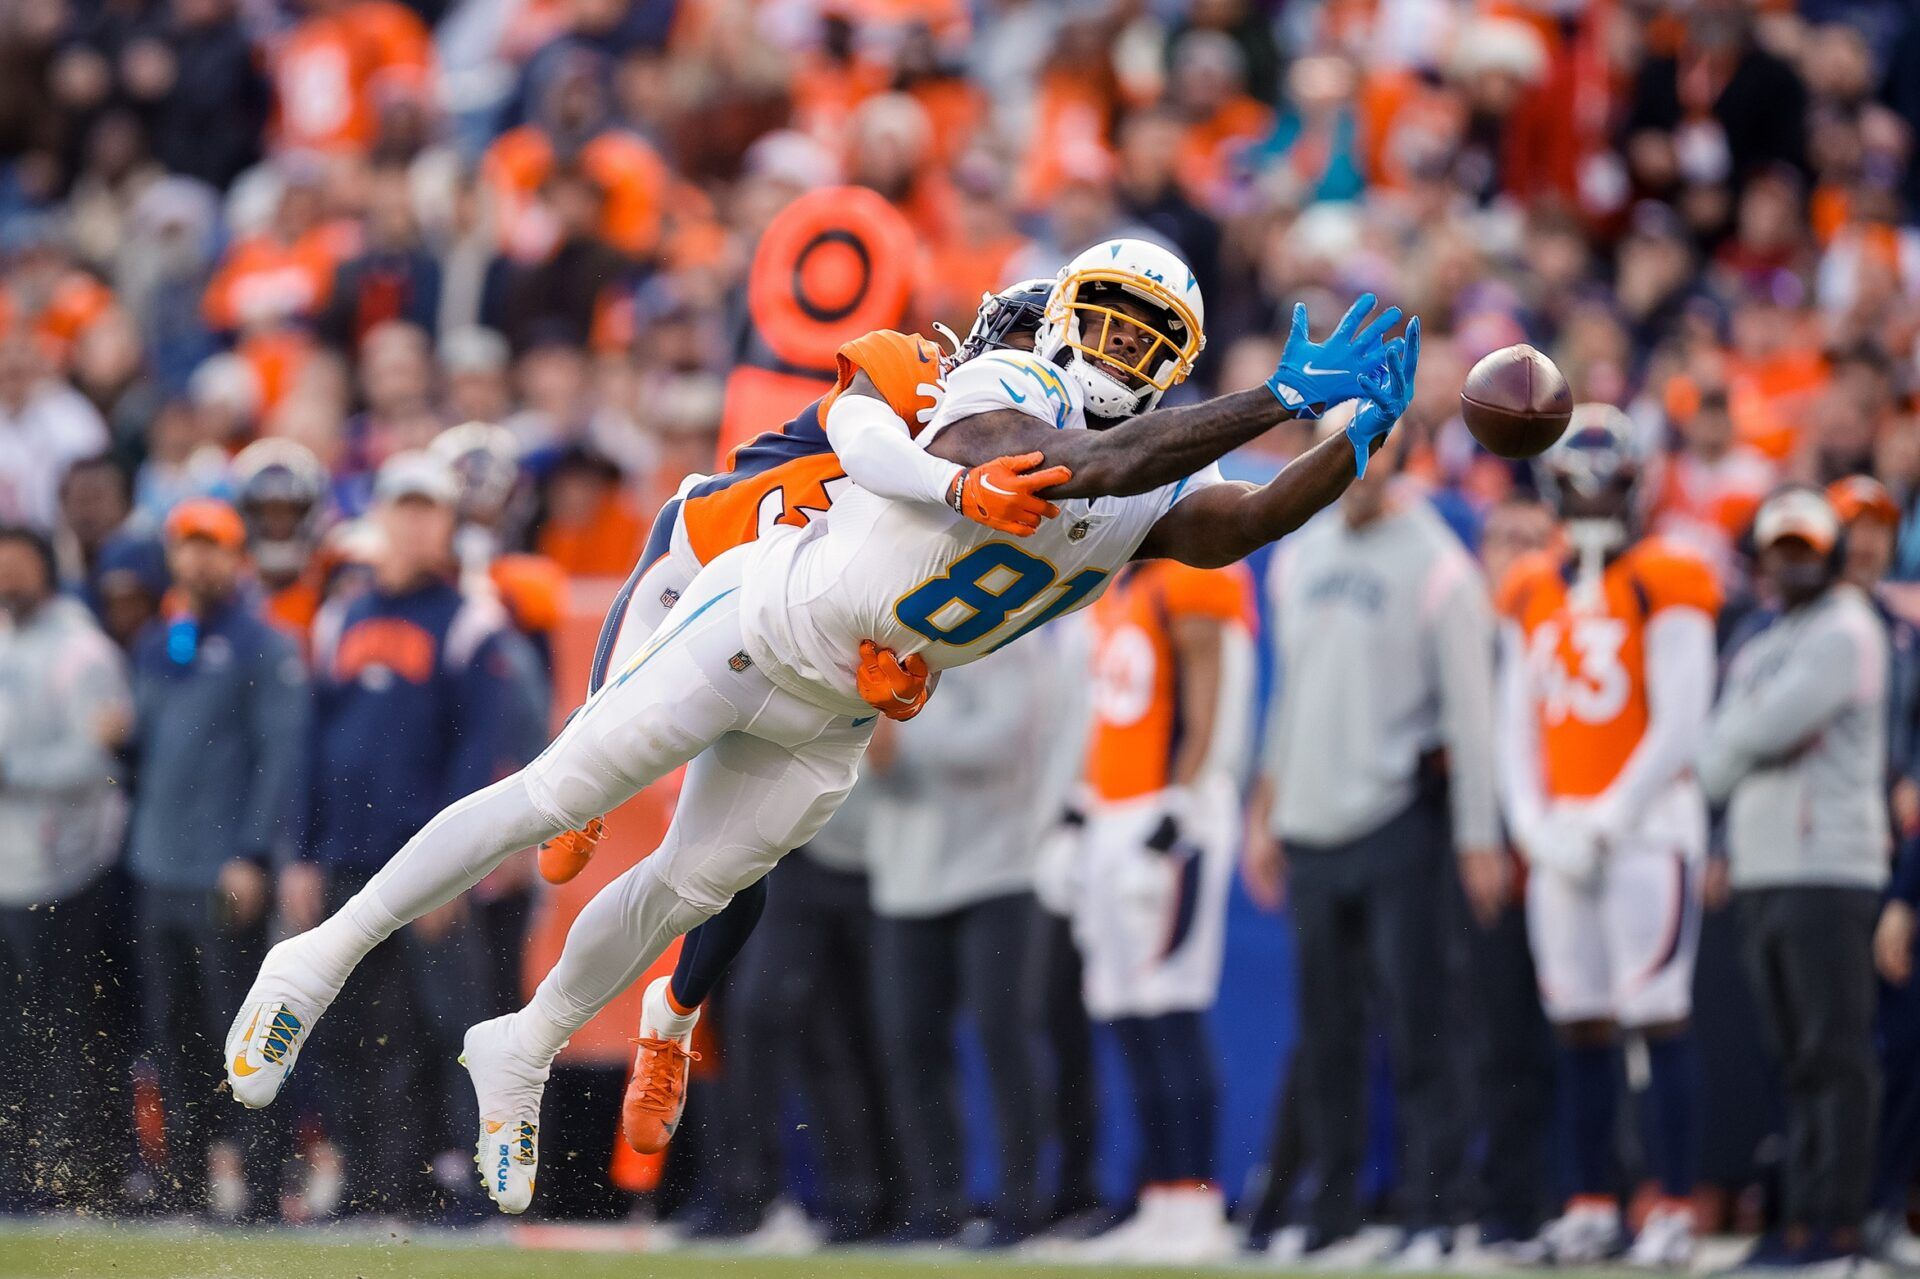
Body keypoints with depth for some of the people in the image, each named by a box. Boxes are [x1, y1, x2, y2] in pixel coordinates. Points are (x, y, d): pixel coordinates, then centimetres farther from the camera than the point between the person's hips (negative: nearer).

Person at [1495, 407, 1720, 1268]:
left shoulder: (1666, 586, -5)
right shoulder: (1531, 595, 13)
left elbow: (1679, 727, -9)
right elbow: (1516, 725, 14)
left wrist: (1605, 823, -12)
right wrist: (1536, 827, 0)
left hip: (1647, 822, -6)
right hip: (1560, 834, 6)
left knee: (1661, 1020, -9)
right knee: (1580, 1029, 7)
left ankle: (1675, 1209, -8)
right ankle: (1593, 1205, 13)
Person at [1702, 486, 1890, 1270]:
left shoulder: (1845, 634, -6)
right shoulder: (1761, 647, 22)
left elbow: (1764, 728, -14)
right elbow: (1728, 737, 15)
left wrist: (1712, 767, 5)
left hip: (1828, 866, -8)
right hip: (1760, 871, 8)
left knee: (1834, 1051, -9)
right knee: (1794, 1058, 8)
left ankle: (1837, 1221, -11)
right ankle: (1800, 1218, 10)